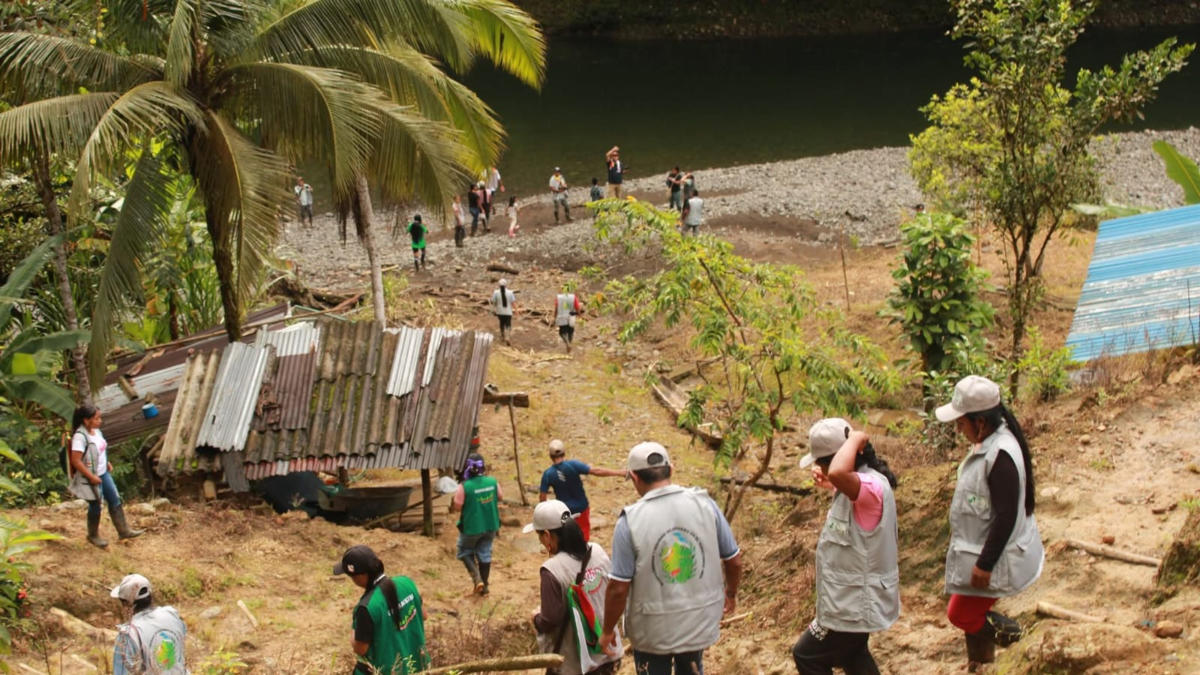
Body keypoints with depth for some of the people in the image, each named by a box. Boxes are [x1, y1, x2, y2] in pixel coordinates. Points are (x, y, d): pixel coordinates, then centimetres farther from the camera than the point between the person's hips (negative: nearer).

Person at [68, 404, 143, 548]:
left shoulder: (95, 430, -2)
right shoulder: (80, 437, -28)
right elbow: (76, 461, -27)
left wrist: (107, 463, 8)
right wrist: (92, 477, -23)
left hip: (103, 473, 8)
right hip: (91, 477, -8)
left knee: (115, 500, 13)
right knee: (95, 506, 10)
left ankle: (123, 530, 26)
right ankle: (93, 536, 31)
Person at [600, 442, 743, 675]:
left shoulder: (631, 521, -19)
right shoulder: (705, 504, -10)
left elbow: (618, 588, -16)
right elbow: (734, 560, 0)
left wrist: (608, 630, 0)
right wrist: (731, 592, 21)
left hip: (653, 628, -3)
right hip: (700, 621, 3)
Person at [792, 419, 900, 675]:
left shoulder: (872, 486, -29)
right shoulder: (857, 486, 4)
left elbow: (837, 473, -50)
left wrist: (855, 440, -34)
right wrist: (831, 487, 10)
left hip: (856, 602, -10)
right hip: (855, 598, 10)